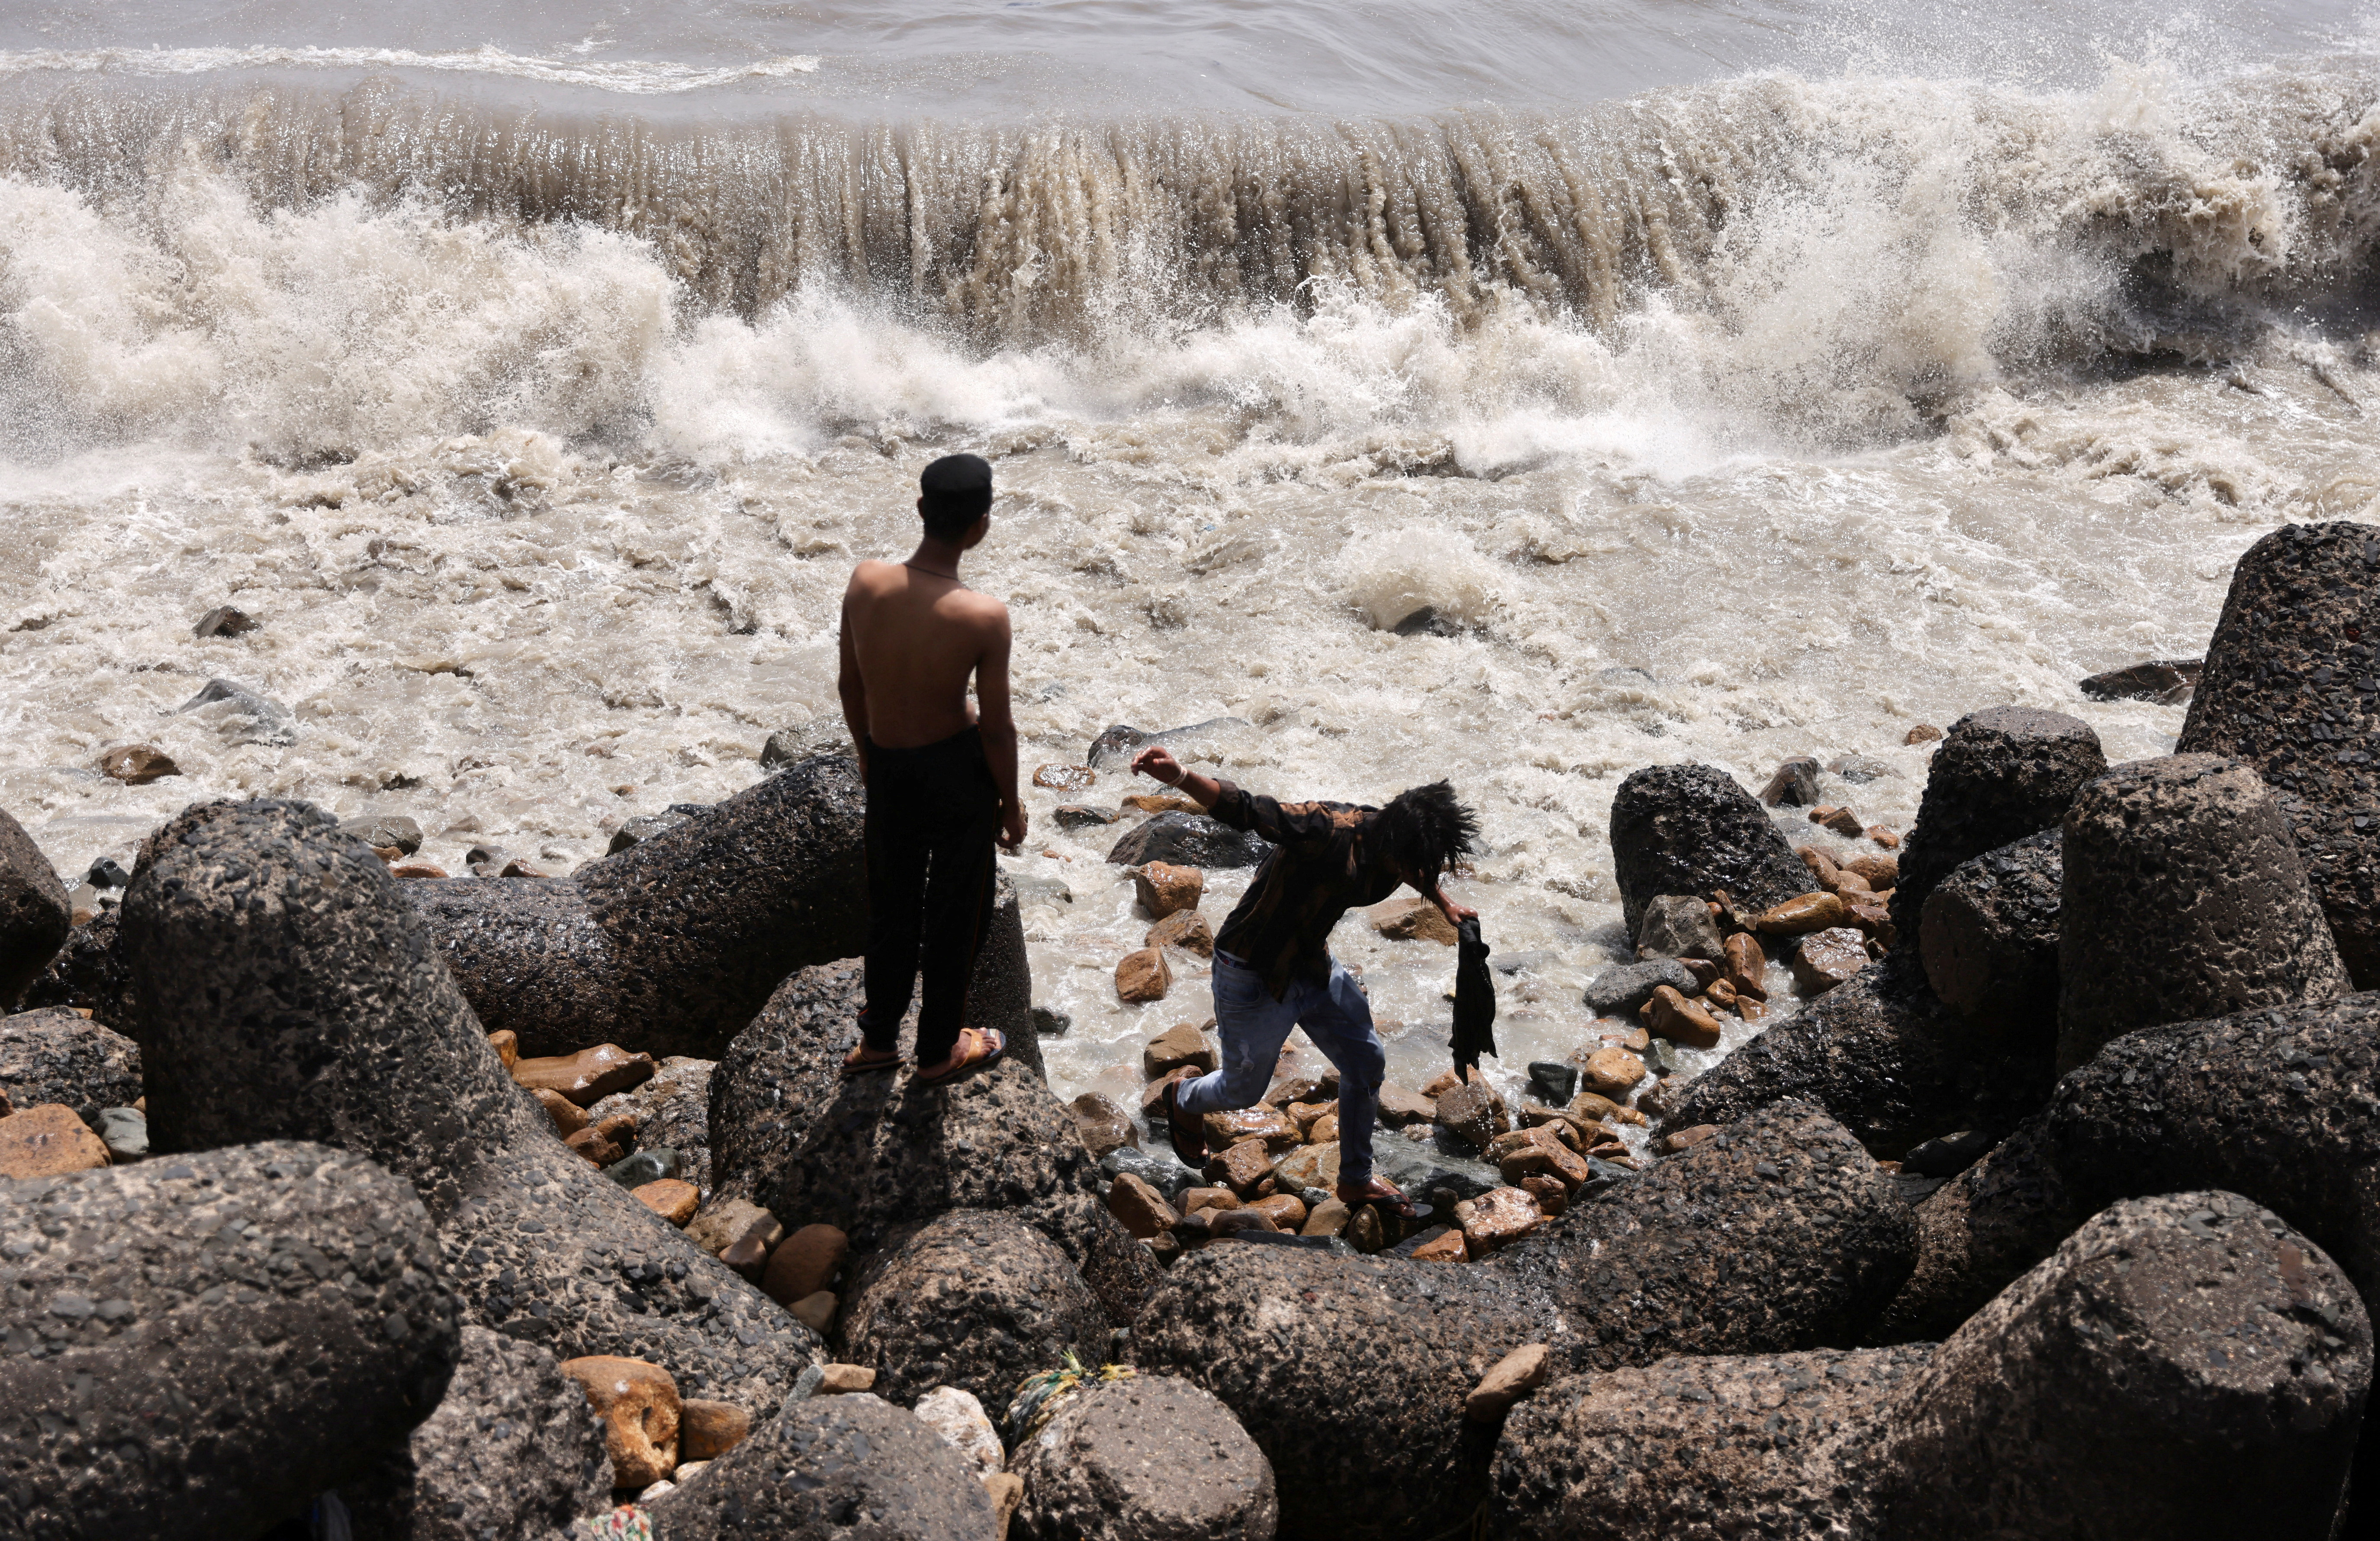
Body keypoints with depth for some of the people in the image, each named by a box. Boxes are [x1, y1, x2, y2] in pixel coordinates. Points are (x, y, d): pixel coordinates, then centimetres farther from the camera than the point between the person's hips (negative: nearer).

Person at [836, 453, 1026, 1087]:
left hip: (886, 766, 4)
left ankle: (878, 1039, 42)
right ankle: (938, 1051, 36)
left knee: (891, 903, 24)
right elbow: (997, 728, -17)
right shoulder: (985, 618, -28)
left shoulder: (865, 582, -16)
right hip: (956, 769, -4)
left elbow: (850, 686, -2)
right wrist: (1011, 803, 0)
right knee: (954, 912, 18)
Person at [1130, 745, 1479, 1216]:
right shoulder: (1331, 832, -37)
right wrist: (1179, 776, -61)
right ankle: (1183, 1101, 52)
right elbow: (1248, 811, -46)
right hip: (1252, 976, -7)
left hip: (1314, 965, 7)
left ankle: (1356, 1180, 36)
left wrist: (1445, 904, 28)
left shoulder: (1392, 846, -12)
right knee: (1244, 1088, 14)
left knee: (1367, 1064, 13)